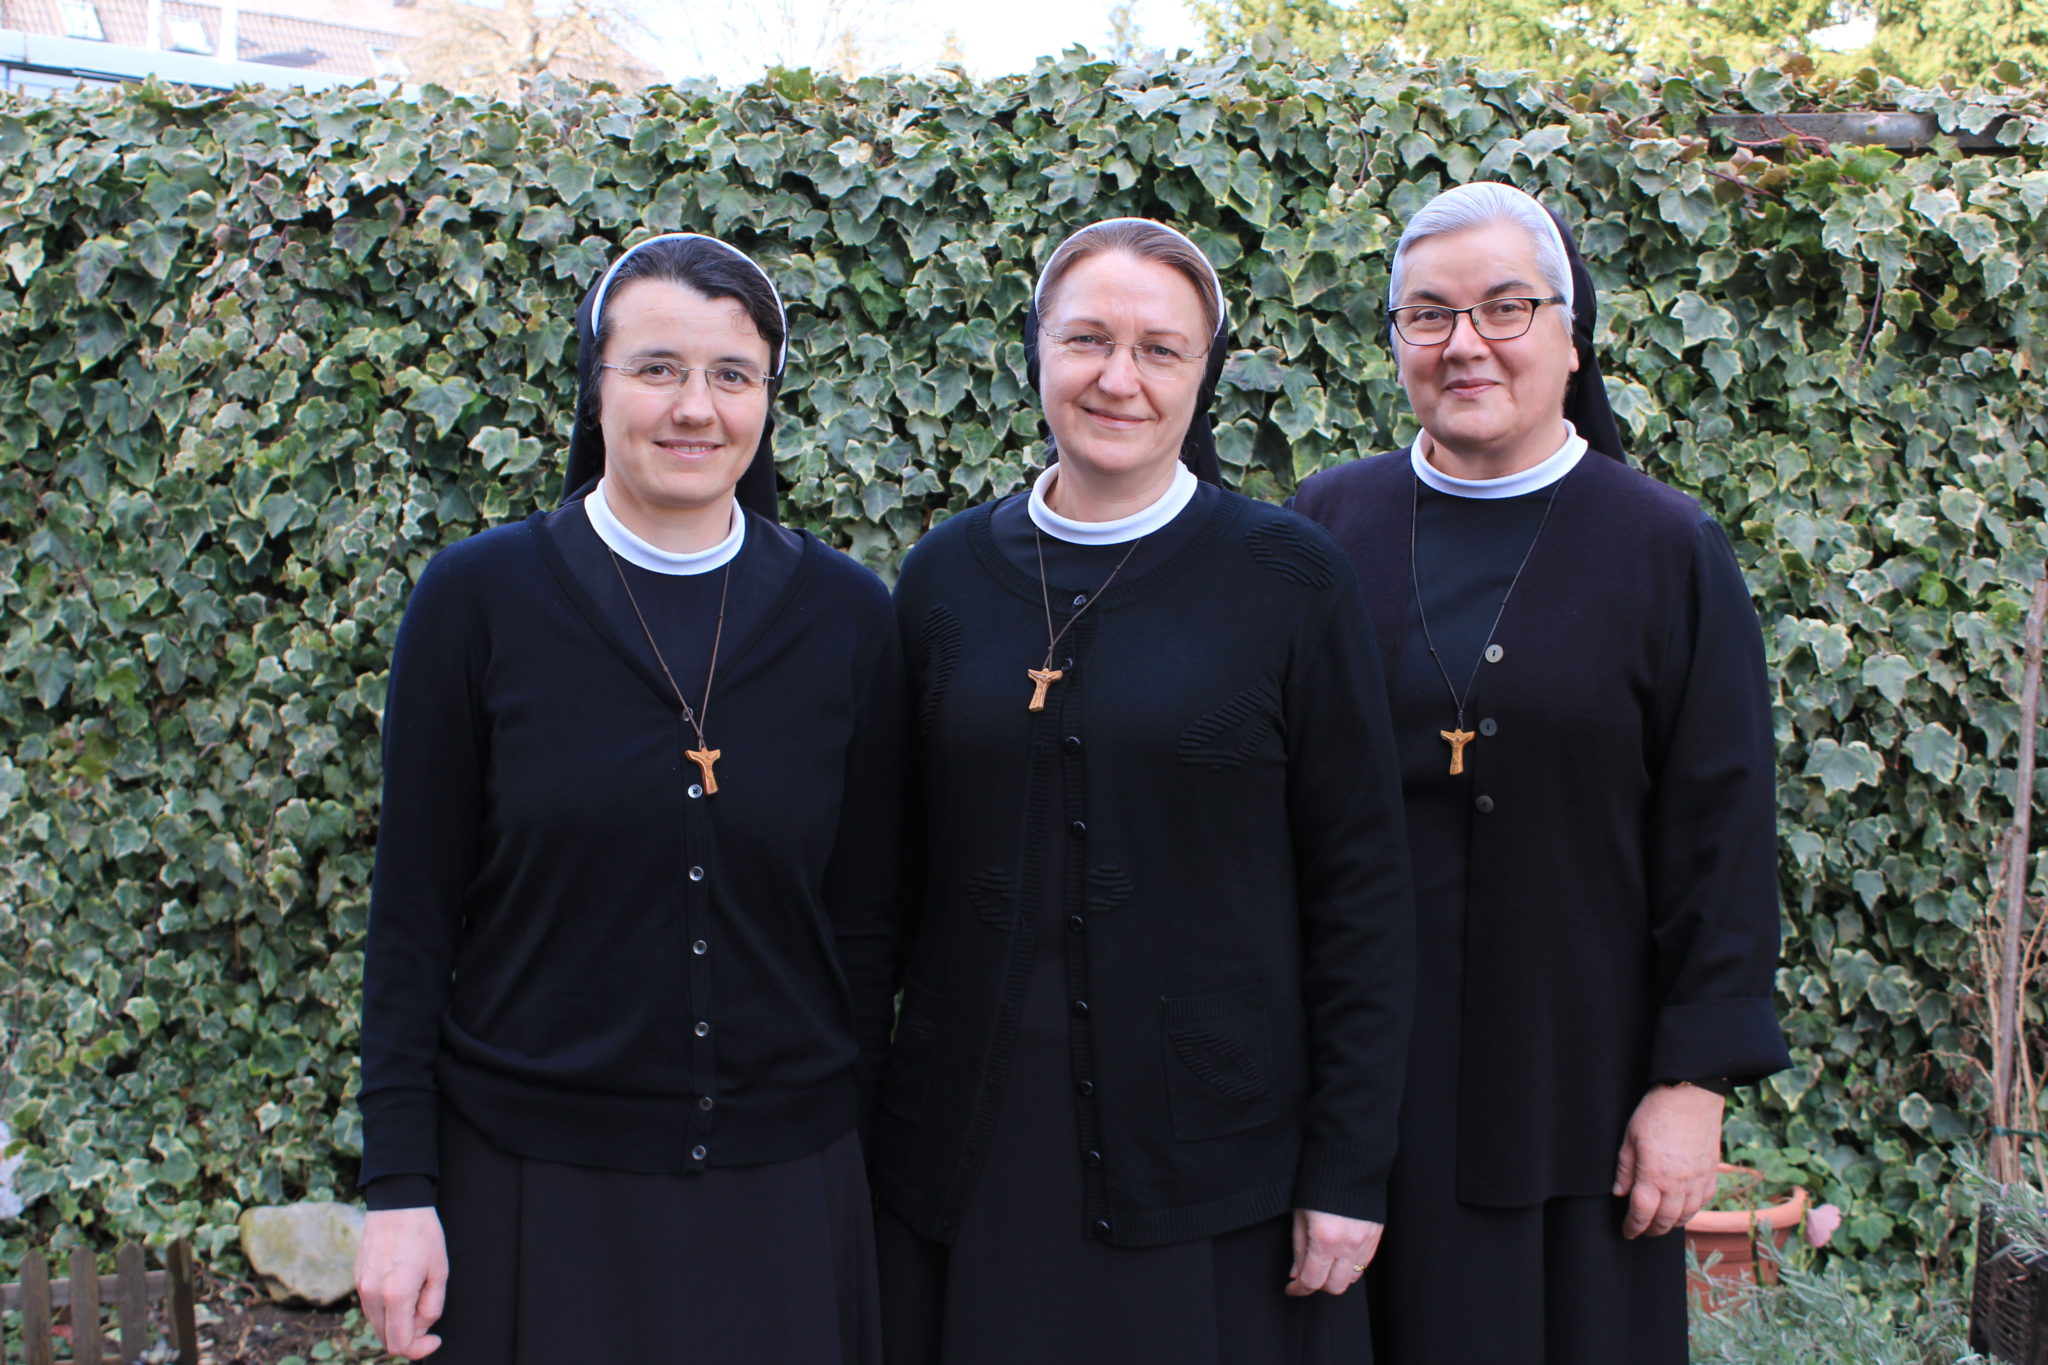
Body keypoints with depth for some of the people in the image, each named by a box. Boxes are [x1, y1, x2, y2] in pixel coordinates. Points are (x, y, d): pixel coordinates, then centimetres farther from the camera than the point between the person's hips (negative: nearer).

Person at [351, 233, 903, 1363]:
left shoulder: (845, 617, -1)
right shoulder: (477, 597, -5)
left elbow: (866, 914, 4)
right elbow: (413, 914, -3)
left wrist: (844, 1130, 5)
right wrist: (399, 1186, -5)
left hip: (785, 1187, 2)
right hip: (530, 1181, -1)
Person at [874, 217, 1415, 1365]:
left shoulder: (1290, 579, -5)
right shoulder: (947, 577, 3)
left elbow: (1363, 887, -5)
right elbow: (900, 868, 8)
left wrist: (1350, 1167, -7)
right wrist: (869, 1115, 6)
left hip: (1214, 1151, -2)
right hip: (976, 1145, 2)